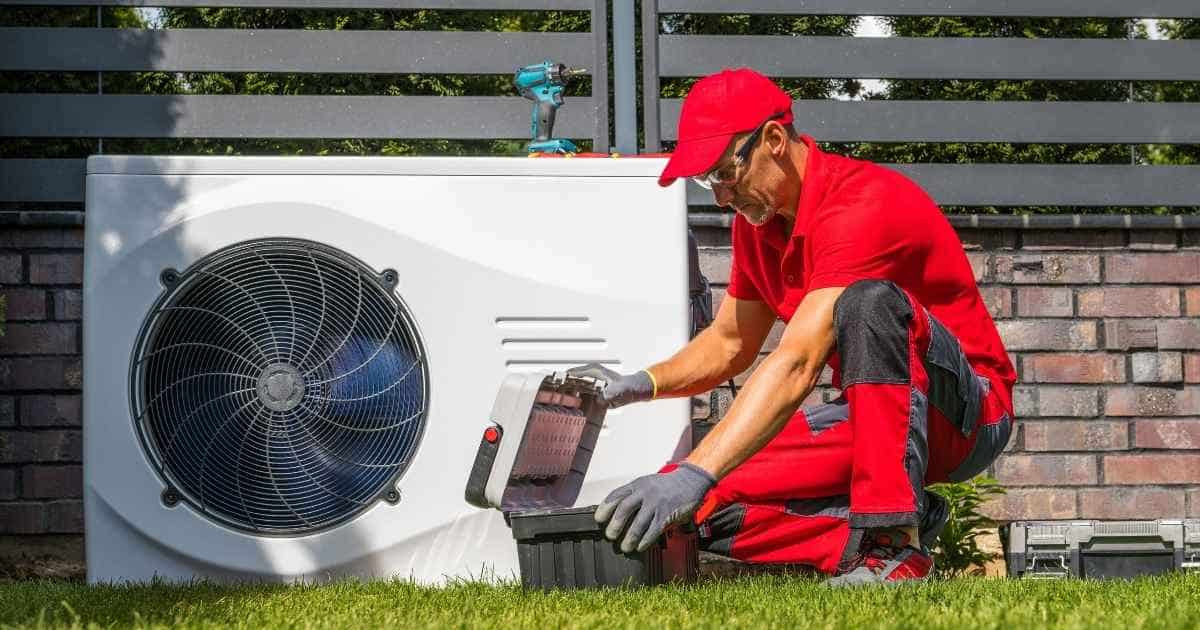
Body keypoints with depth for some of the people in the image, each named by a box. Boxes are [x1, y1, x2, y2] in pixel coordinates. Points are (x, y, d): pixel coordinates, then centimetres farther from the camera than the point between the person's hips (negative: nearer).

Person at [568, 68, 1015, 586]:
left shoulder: (861, 205, -25)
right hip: (867, 417, 8)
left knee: (870, 302, -39)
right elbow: (729, 344, 18)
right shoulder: (757, 221, 4)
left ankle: (895, 540, -34)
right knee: (708, 506, -11)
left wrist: (693, 475, -42)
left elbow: (796, 366, -35)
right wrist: (637, 385, -3)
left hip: (968, 411, -8)